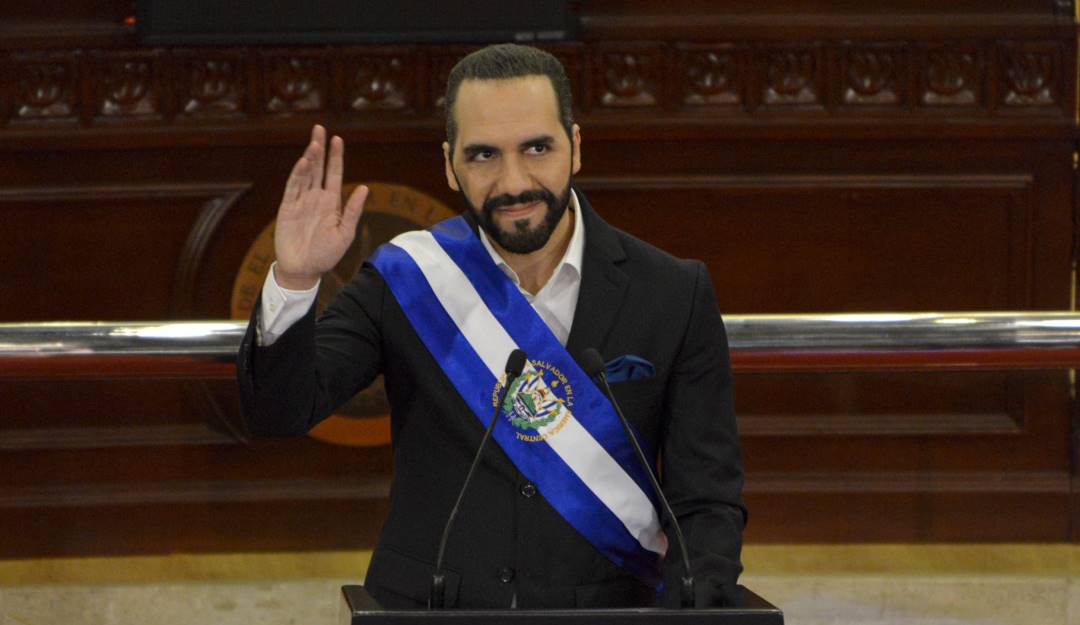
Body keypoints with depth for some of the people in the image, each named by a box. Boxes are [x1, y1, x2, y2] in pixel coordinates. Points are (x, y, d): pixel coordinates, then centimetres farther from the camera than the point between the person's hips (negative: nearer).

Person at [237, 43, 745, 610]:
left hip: (602, 609, 0)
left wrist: (692, 612, -15)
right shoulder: (406, 281, 5)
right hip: (427, 609, 0)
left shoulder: (675, 297, 4)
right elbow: (278, 411, -1)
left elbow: (706, 501, 5)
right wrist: (294, 282, -18)